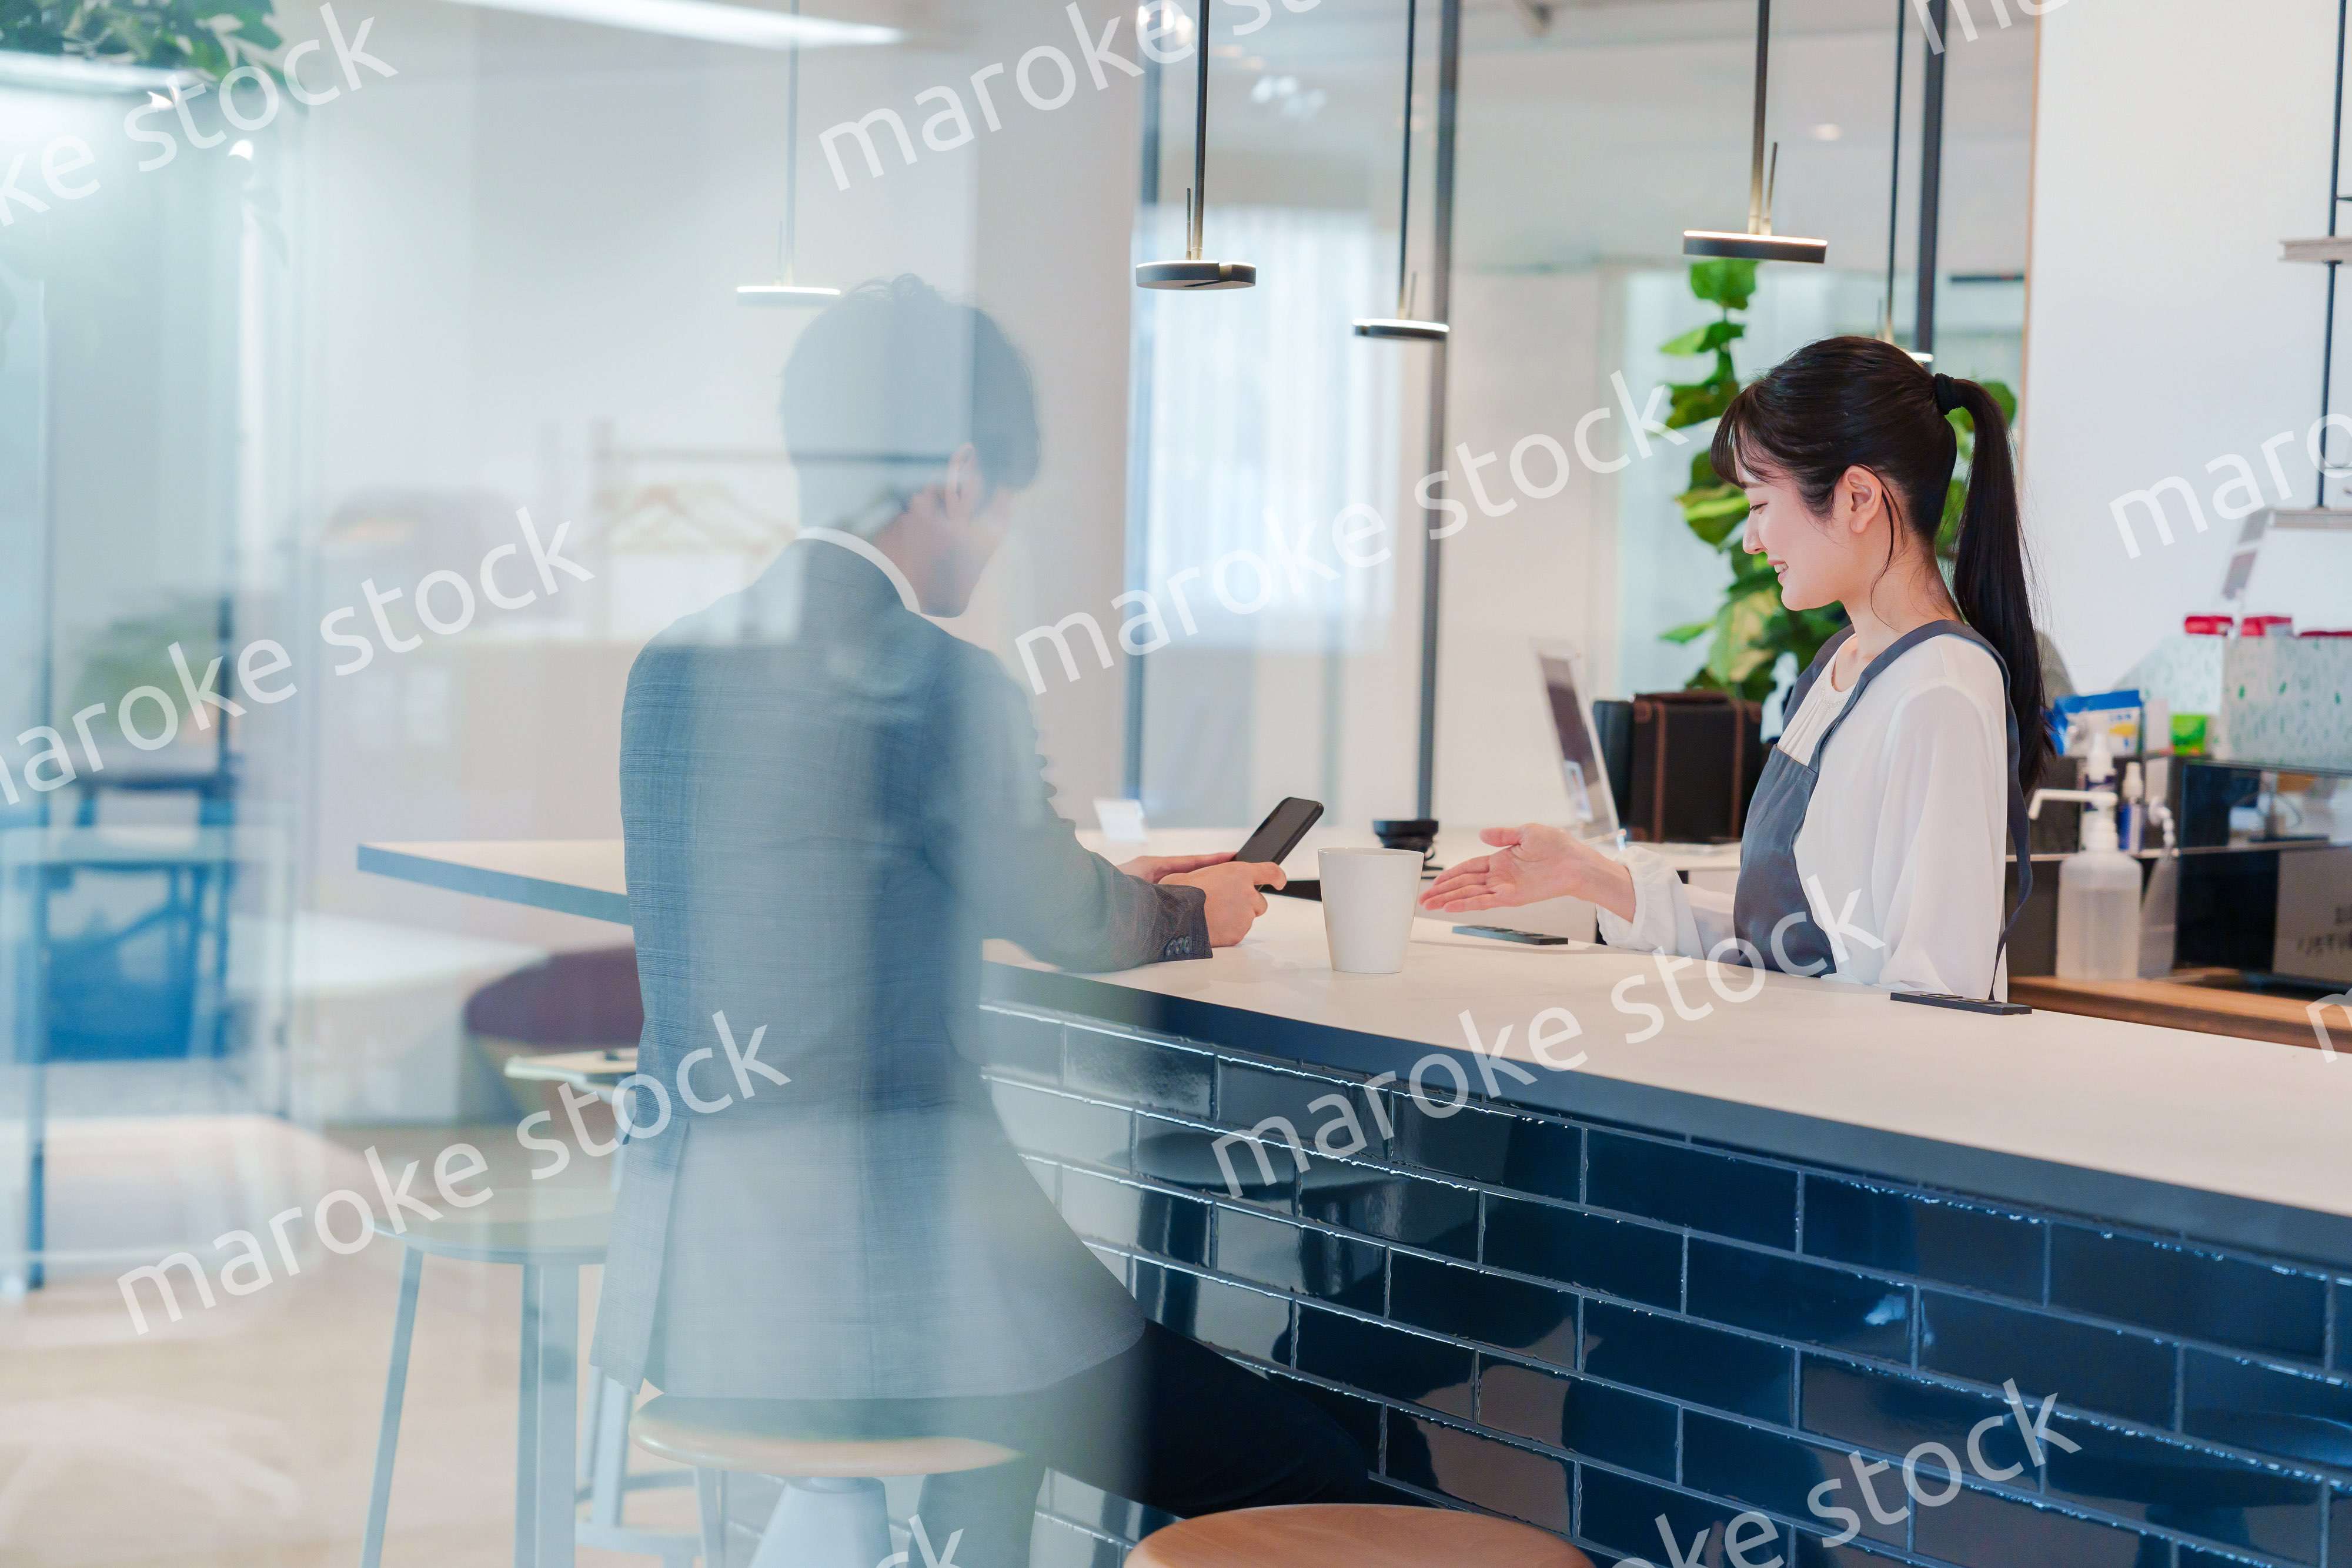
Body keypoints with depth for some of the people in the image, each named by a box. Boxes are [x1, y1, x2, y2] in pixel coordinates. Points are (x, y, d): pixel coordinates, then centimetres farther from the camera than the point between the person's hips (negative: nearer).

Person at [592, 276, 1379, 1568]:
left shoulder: (677, 664, 8)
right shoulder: (933, 680, -15)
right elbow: (1069, 926, 1)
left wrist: (1124, 887, 28)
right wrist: (1195, 913, 24)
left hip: (689, 1273, 9)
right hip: (861, 1289, -9)